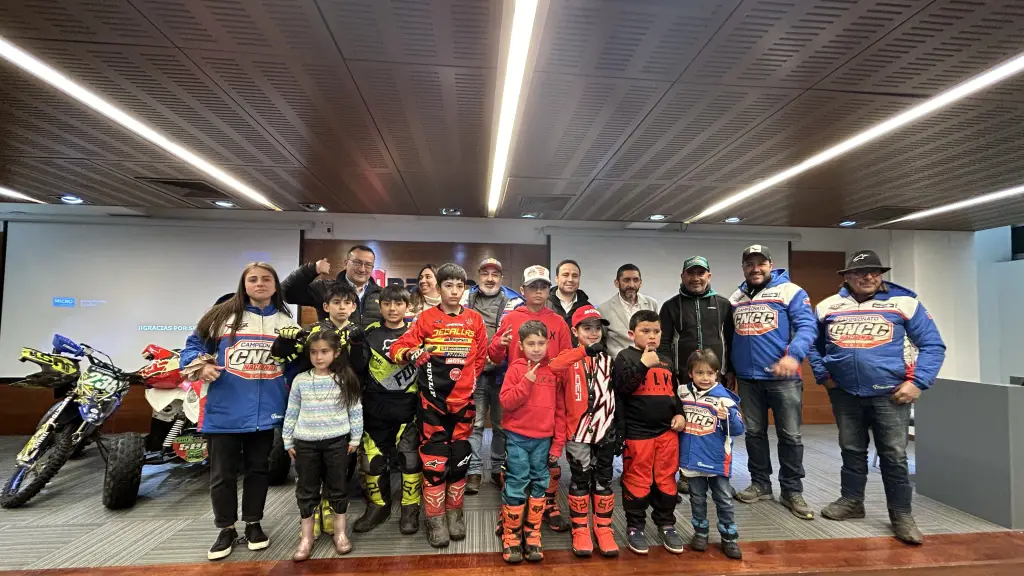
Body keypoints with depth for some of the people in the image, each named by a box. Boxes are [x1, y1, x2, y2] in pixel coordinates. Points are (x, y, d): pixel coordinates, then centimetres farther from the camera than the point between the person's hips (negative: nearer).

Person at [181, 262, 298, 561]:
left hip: (266, 411, 2)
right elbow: (194, 345, 5)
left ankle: (253, 524, 31)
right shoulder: (222, 314, -1)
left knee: (258, 469, 14)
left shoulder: (286, 321, 8)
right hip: (224, 411, -1)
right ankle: (226, 530, 27)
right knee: (222, 474, 9)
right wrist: (200, 364, -15)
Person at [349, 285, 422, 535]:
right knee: (374, 458, 8)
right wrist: (356, 344, -16)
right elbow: (356, 368, 0)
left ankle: (410, 509, 18)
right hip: (376, 409, 2)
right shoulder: (370, 334, 3)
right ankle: (378, 506, 28)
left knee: (410, 458, 0)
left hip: (408, 407, -1)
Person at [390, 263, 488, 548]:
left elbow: (482, 355, 11)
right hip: (433, 399, -2)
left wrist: (469, 379, 4)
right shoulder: (426, 318, -2)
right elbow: (398, 347, -7)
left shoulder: (474, 319, 4)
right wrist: (413, 354, -27)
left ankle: (455, 512, 28)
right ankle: (435, 518, 16)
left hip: (463, 399, 2)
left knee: (459, 456, 11)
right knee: (434, 458, 0)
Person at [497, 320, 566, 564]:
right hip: (518, 437, -3)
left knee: (540, 484, 10)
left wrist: (558, 441, 4)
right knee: (516, 485, 2)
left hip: (544, 439, 3)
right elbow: (506, 402, -13)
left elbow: (559, 409, 6)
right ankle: (510, 535, 17)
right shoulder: (516, 368, -5)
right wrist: (526, 382, -22)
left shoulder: (553, 371, 3)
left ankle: (532, 534, 24)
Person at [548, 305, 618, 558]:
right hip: (578, 431, -3)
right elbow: (552, 367, -30)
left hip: (605, 430, 3)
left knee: (603, 479, 11)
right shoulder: (569, 358, -5)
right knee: (580, 479, 7)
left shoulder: (607, 359, 7)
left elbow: (615, 395, 11)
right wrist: (583, 351, -40)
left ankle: (603, 528, 25)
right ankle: (580, 530, 22)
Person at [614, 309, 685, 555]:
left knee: (666, 480, 13)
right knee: (637, 482, 4)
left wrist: (679, 413, 8)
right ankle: (635, 526, 20)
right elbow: (622, 386, -19)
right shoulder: (625, 357, -4)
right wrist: (643, 364, -22)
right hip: (637, 433, -5)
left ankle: (666, 524, 29)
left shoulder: (667, 361, 15)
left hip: (667, 431, 5)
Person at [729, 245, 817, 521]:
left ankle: (792, 491, 16)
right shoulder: (735, 299, 12)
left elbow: (807, 326, -13)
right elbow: (729, 336, 17)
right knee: (754, 433, 12)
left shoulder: (791, 292, -3)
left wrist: (793, 355, -30)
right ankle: (760, 483, 26)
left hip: (783, 377, -4)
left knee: (790, 436, 3)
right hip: (748, 378, 5)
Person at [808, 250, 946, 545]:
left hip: (890, 394, -2)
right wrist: (822, 374, 5)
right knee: (851, 450, 15)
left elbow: (933, 345, -1)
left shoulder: (904, 302, -2)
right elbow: (813, 343, 16)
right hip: (844, 394, 3)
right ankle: (851, 501, 30)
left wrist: (917, 382, -9)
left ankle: (902, 515, 16)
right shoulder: (828, 307, 5)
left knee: (894, 456, 2)